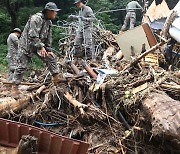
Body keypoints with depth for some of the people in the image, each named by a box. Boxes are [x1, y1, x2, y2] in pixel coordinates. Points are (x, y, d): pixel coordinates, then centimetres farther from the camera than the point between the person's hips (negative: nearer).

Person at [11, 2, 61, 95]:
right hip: (26, 45, -8)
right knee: (22, 66, -5)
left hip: (39, 45, 8)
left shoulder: (49, 22, 4)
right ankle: (15, 86, 5)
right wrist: (41, 47, -28)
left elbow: (48, 37, 9)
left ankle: (57, 78, 8)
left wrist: (48, 50, 4)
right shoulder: (36, 18, -24)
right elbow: (32, 36, -30)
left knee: (51, 57, -1)